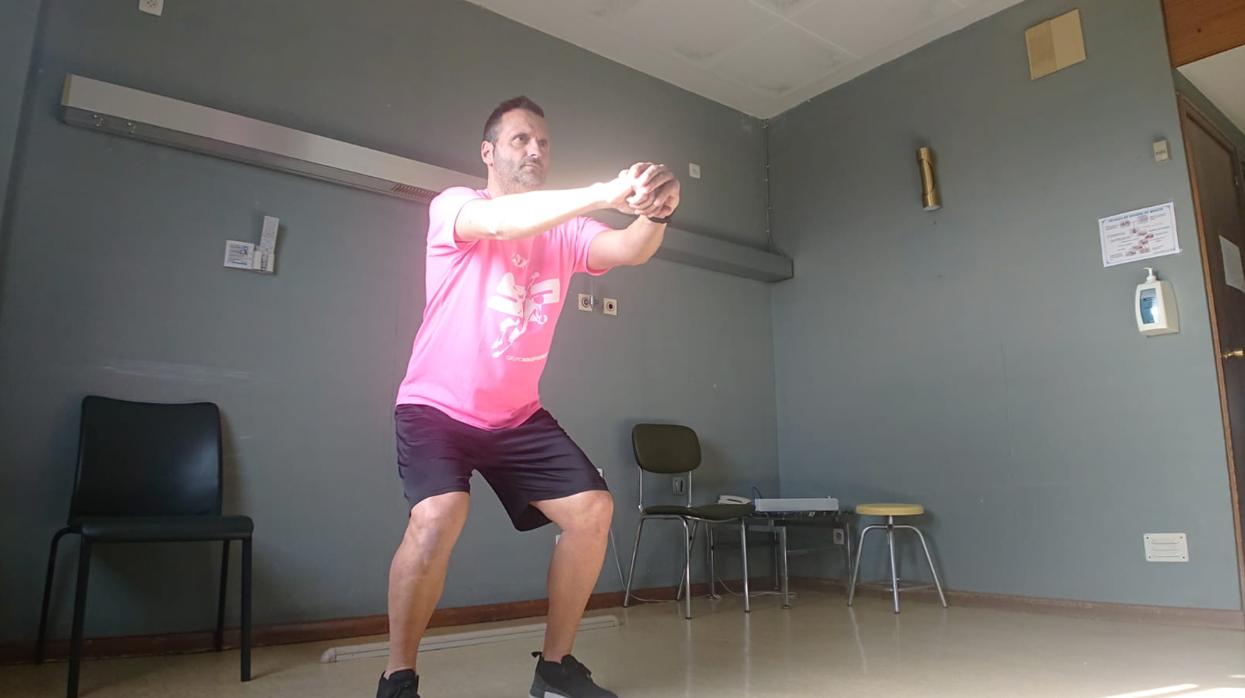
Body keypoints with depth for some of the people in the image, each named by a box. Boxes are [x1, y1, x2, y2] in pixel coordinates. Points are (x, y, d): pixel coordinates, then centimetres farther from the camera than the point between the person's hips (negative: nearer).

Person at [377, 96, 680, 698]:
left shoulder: (564, 230, 2)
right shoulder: (453, 206, -10)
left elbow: (627, 250, -17)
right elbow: (498, 222, -34)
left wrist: (654, 213, -40)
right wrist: (606, 192, -44)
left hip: (519, 415, 5)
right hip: (438, 405, -4)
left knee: (592, 510, -6)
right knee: (439, 515, -29)